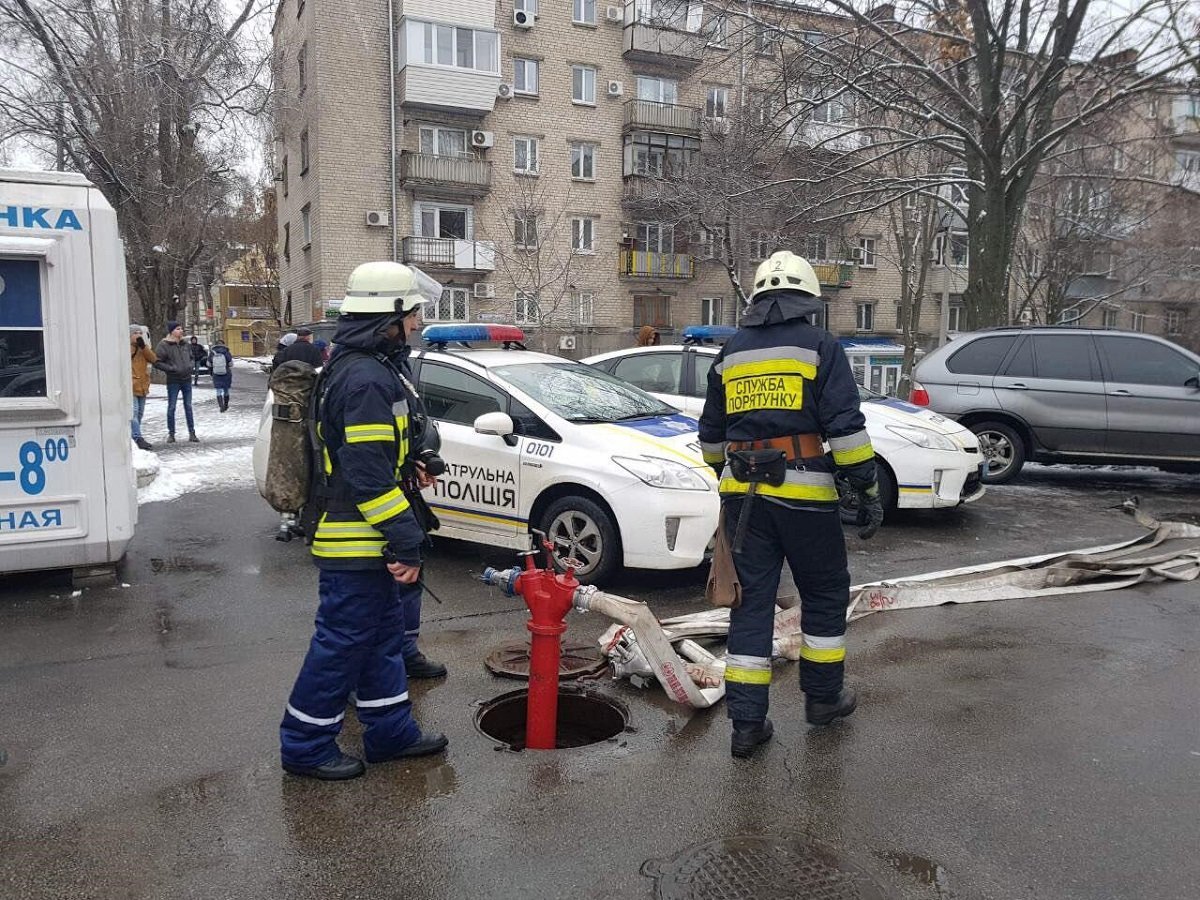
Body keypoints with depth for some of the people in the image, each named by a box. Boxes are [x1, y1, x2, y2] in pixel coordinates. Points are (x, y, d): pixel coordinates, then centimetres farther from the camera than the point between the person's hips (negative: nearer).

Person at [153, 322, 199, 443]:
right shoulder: (164, 345, -9)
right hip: (173, 381, -5)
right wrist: (171, 369, -17)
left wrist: (191, 365, 1)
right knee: (171, 407, 3)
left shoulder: (185, 344, 7)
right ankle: (171, 434, 13)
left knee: (188, 407, 8)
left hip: (187, 379, 5)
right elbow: (157, 363, -11)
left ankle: (192, 433, 13)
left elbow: (191, 357, 21)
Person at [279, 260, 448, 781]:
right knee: (342, 644, 2)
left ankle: (391, 733, 31)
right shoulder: (367, 381, -22)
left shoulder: (370, 368, 13)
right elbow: (369, 476, -26)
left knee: (383, 636, 18)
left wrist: (409, 469, 16)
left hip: (368, 542, 11)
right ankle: (305, 746, 18)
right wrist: (406, 541, -22)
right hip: (358, 543, -11)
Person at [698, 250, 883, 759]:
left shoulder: (730, 355, 13)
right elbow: (846, 428, -9)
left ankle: (746, 722, 9)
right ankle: (823, 697, 30)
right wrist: (868, 491, -3)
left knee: (752, 602, 9)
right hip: (803, 493, -4)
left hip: (742, 494, 4)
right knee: (824, 593, 16)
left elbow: (711, 436, 20)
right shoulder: (819, 348, -2)